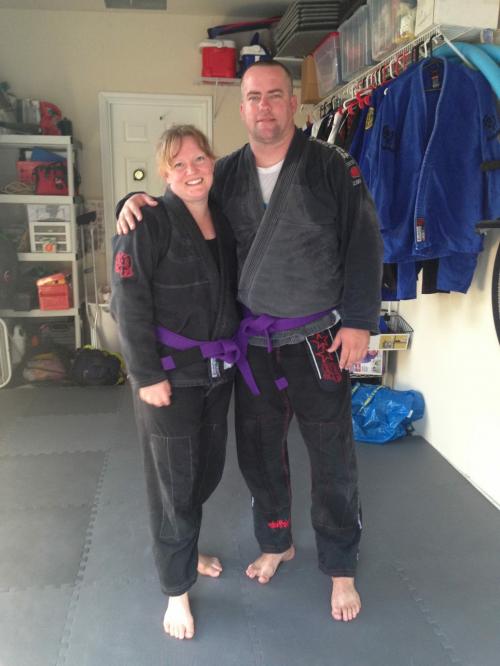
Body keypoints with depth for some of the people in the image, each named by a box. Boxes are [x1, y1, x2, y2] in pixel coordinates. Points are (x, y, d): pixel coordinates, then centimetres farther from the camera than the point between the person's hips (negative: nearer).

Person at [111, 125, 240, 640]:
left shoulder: (224, 221, 8)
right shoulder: (148, 223, -14)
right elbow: (128, 303, -17)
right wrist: (147, 375, -18)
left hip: (217, 371, 7)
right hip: (171, 375, -6)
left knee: (208, 470, 18)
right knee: (174, 481, 4)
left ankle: (184, 549, 45)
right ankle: (177, 588, 24)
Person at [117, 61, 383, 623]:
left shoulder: (331, 166, -5)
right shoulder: (226, 174, 5)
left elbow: (363, 244, -7)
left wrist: (358, 321, -12)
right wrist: (136, 201, -6)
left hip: (318, 339, -3)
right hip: (252, 341, 4)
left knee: (332, 461, 7)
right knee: (258, 454, 16)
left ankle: (340, 569, 30)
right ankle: (276, 544, 42)